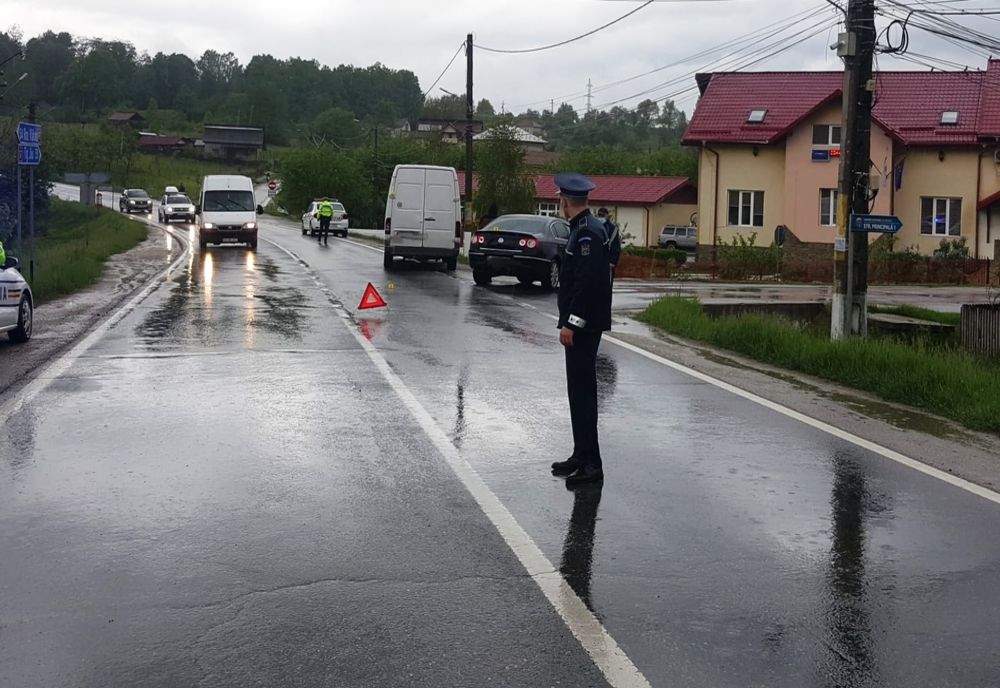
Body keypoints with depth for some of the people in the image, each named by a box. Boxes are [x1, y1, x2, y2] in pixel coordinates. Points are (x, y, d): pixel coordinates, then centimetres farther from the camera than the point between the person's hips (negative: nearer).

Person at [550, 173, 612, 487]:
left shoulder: (588, 232, -17)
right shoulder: (585, 229, 14)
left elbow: (587, 281, -24)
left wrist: (571, 323, -22)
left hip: (583, 325, -10)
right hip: (582, 324, 10)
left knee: (582, 391, -8)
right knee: (579, 390, 15)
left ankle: (591, 464, -5)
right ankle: (582, 455, 23)